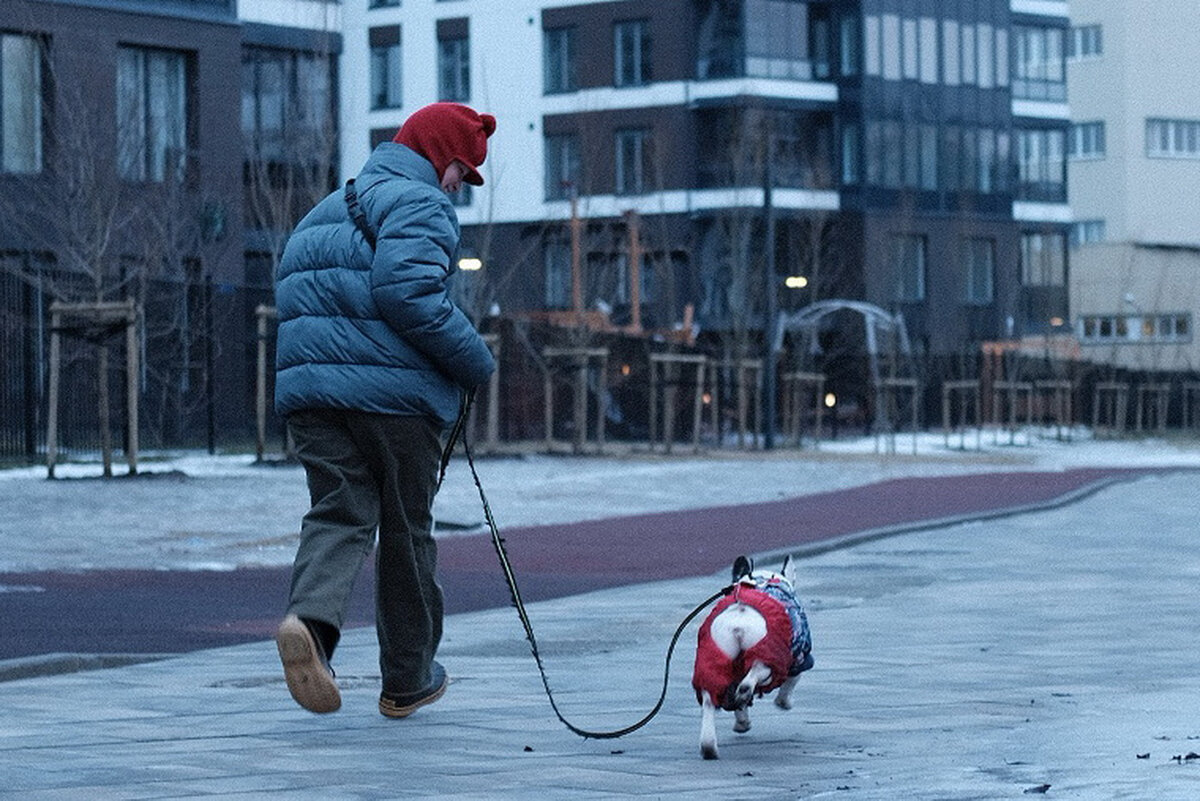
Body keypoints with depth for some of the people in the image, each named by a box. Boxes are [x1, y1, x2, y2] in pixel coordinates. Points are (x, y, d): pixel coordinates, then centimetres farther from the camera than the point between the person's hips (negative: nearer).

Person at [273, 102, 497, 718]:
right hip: (398, 391, -6)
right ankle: (407, 680, 18)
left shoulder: (323, 213, 24)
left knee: (337, 514, -1)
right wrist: (475, 362, -12)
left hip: (309, 389, 6)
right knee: (406, 531, 7)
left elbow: (291, 297, 23)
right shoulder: (419, 204, -5)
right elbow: (408, 291, -20)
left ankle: (310, 616, -33)